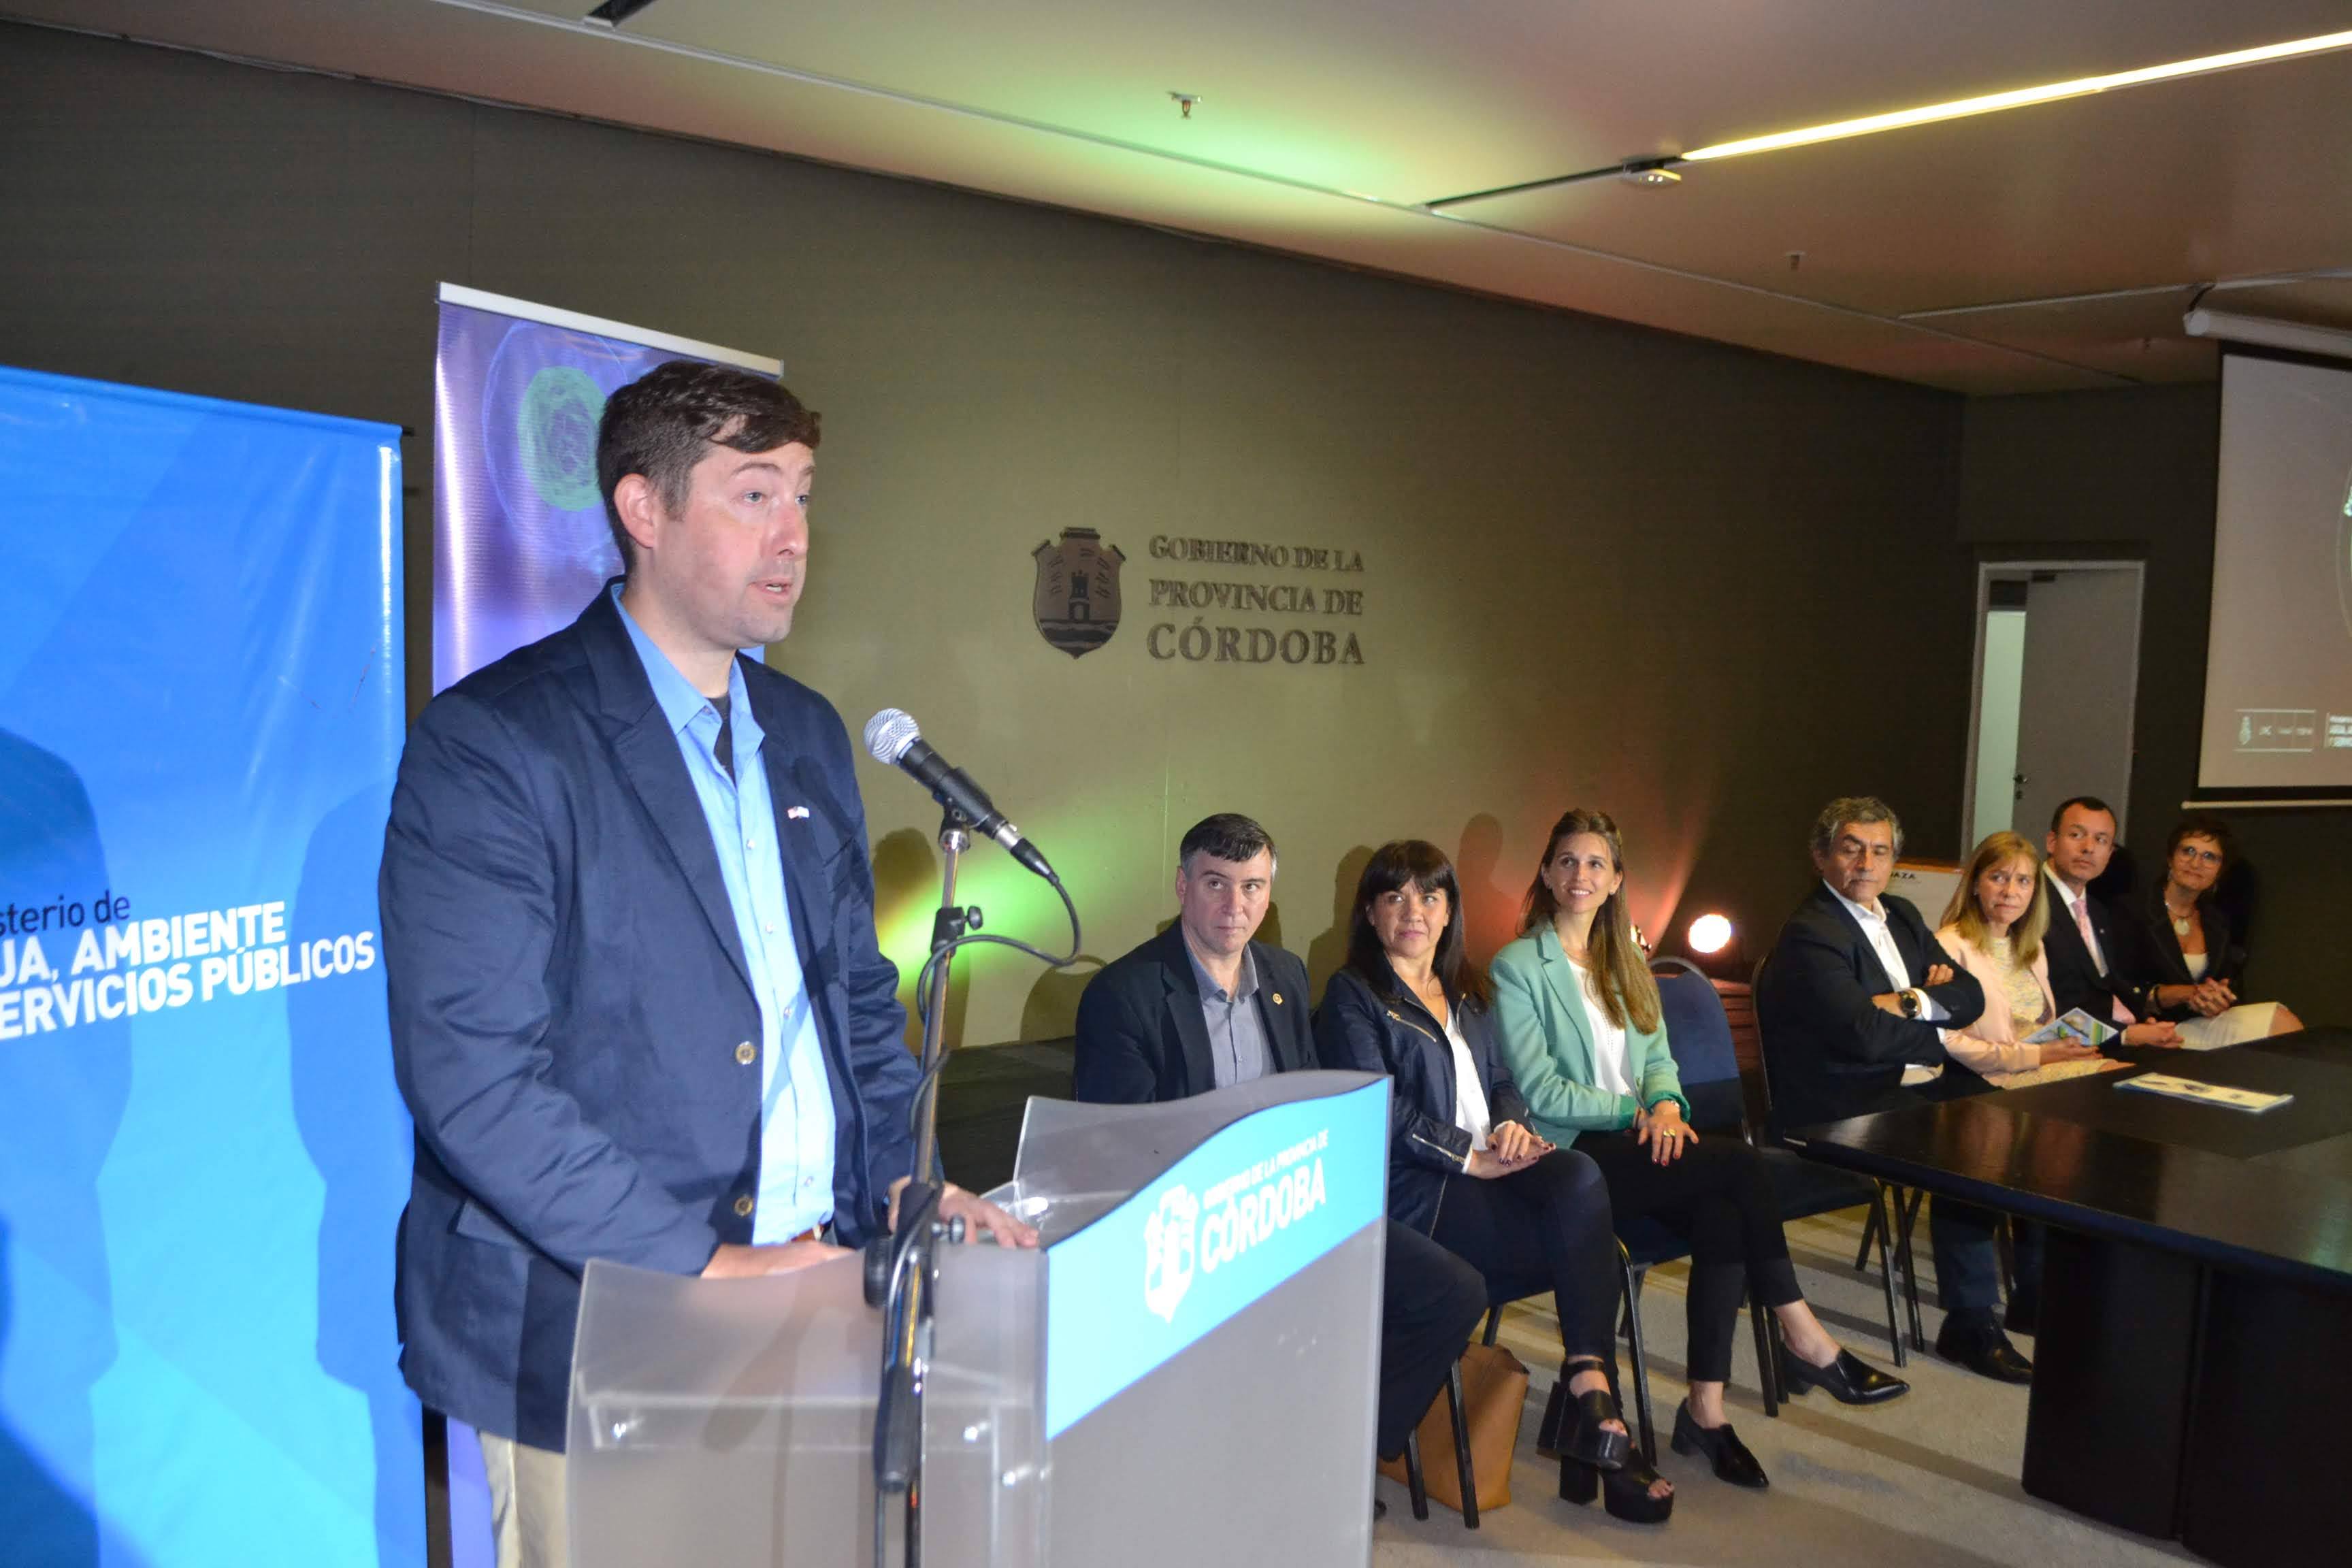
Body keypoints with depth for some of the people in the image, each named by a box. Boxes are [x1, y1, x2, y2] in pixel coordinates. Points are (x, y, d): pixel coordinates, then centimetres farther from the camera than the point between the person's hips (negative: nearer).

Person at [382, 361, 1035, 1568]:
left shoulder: (806, 734, 9)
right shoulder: (493, 743, -13)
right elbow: (474, 1079, -19)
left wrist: (902, 1180, 1)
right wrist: (712, 1263, -20)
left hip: (807, 1282, 6)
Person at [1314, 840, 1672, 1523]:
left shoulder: (1465, 992, 24)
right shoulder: (1352, 997, 2)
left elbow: (1501, 1080, 21)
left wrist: (1511, 1125, -3)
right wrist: (1472, 1155, -17)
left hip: (1488, 1173, 6)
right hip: (1416, 1191, -6)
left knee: (1579, 1177, -28)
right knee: (1590, 1238, -23)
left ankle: (1587, 1390, -27)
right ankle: (1595, 1410, -15)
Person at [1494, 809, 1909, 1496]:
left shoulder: (1627, 963, 20)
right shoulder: (1518, 968, -2)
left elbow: (1658, 1059, 16)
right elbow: (1540, 1091, -8)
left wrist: (1666, 1105, -6)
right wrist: (1633, 1111, -12)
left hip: (1636, 1140, 6)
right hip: (1574, 1157, -6)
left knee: (1723, 1219, -25)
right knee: (1738, 1162, -24)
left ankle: (1706, 1410, -19)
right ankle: (1805, 1340, -13)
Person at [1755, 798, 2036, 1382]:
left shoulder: (1901, 916, 16)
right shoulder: (1809, 934, -13)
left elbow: (1971, 994, 9)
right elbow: (1866, 1034, -22)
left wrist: (1914, 1002, -11)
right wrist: (1938, 1031, -4)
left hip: (1921, 1084, 9)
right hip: (1850, 1101, -9)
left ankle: (2038, 1290, 11)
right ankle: (1970, 1323, -14)